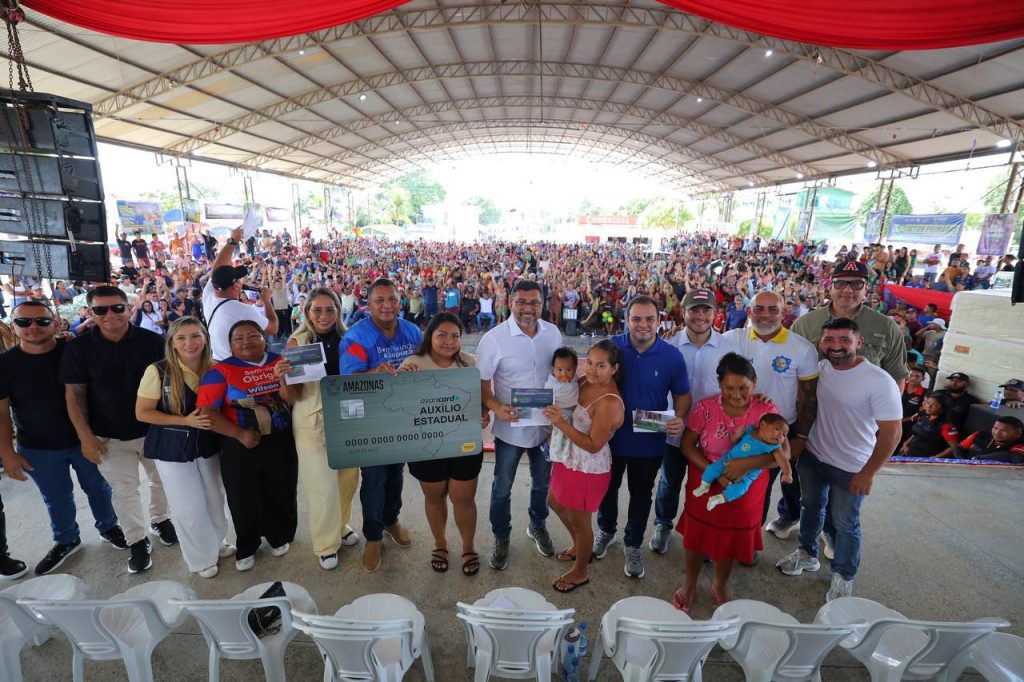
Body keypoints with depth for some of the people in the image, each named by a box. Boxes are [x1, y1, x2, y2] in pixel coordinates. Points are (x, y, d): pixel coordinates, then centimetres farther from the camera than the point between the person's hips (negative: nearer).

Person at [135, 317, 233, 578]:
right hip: (173, 447, -3)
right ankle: (201, 558, 30)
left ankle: (217, 543, 42)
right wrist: (185, 421, -22)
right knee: (189, 505, 8)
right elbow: (142, 413, -12)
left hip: (207, 443, 3)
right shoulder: (158, 370, -16)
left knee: (215, 498, 17)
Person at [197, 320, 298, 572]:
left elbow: (293, 399, -7)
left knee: (282, 495, 15)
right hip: (241, 447, -1)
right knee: (245, 500, 14)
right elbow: (207, 411, -10)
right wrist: (240, 434, -16)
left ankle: (280, 537, 41)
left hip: (281, 443, 2)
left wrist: (284, 379, -26)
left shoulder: (279, 362, -2)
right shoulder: (221, 370, -7)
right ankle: (247, 548, 38)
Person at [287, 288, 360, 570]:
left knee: (349, 477, 14)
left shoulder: (346, 338, 1)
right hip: (313, 421, -3)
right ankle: (325, 544, 27)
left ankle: (340, 526, 42)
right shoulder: (297, 342, -8)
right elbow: (294, 394, -7)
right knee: (323, 486, 3)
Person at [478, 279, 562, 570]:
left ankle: (538, 526, 50)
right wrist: (496, 407, -31)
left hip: (546, 424, 4)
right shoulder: (494, 338, -19)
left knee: (542, 482, 23)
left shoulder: (553, 333, -5)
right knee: (502, 487, 14)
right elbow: (481, 383, -14)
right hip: (510, 427, -3)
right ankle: (501, 538, 39)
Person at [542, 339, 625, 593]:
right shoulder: (584, 382, -6)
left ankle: (580, 571, 41)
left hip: (589, 469, -9)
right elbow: (569, 410, 10)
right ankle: (578, 545, 53)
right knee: (555, 503, 27)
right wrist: (554, 412, -11)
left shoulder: (610, 403, -29)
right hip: (568, 458, 9)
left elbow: (593, 445, -26)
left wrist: (561, 424, -32)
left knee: (579, 520, 13)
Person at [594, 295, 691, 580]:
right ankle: (606, 530, 50)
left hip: (649, 442, 0)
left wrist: (679, 418, -20)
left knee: (641, 495, 19)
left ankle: (633, 544, 43)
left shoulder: (672, 356, -11)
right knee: (608, 488, 22)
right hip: (611, 436, 0)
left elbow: (683, 394, 0)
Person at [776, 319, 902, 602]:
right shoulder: (819, 368, -7)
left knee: (845, 523, 13)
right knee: (811, 507, 23)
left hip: (851, 468, -4)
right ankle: (807, 554, 45)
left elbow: (891, 432, -19)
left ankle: (843, 576, 36)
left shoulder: (879, 382, -22)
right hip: (812, 456, 5)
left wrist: (868, 472, -18)